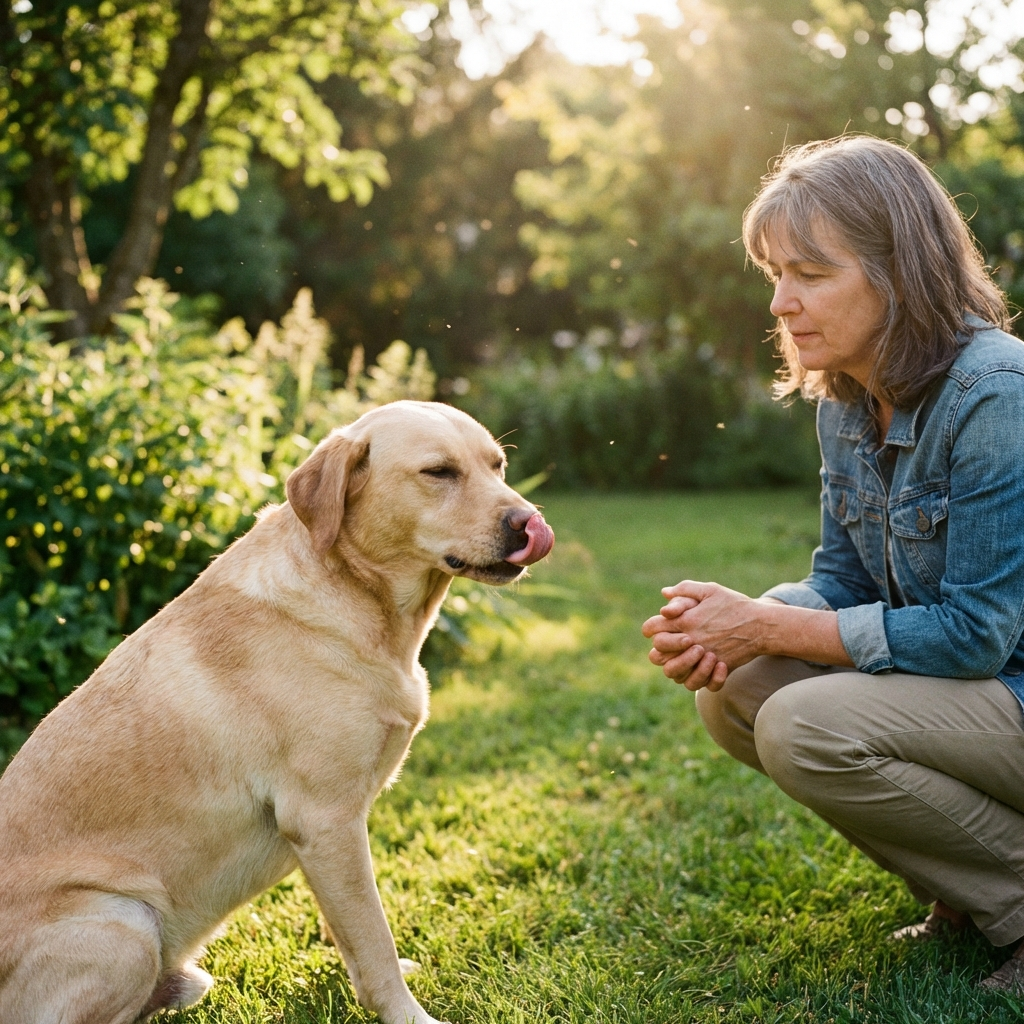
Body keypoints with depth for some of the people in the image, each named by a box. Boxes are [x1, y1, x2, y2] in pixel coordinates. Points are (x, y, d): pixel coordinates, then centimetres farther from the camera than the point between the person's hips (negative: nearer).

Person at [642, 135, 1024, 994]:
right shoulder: (846, 402, 1)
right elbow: (843, 580, 6)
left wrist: (767, 627, -22)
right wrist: (730, 632, -15)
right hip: (953, 676, 9)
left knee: (806, 725, -26)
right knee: (732, 694, -3)